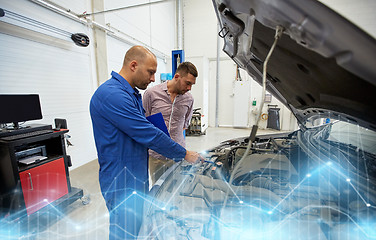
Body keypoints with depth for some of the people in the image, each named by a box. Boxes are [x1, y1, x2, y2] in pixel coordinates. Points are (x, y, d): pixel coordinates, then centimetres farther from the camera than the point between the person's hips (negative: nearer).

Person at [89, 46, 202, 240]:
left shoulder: (133, 94, 10)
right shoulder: (112, 94, -24)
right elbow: (148, 135, -26)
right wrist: (185, 154, -15)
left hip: (136, 176, 9)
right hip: (122, 182, -9)